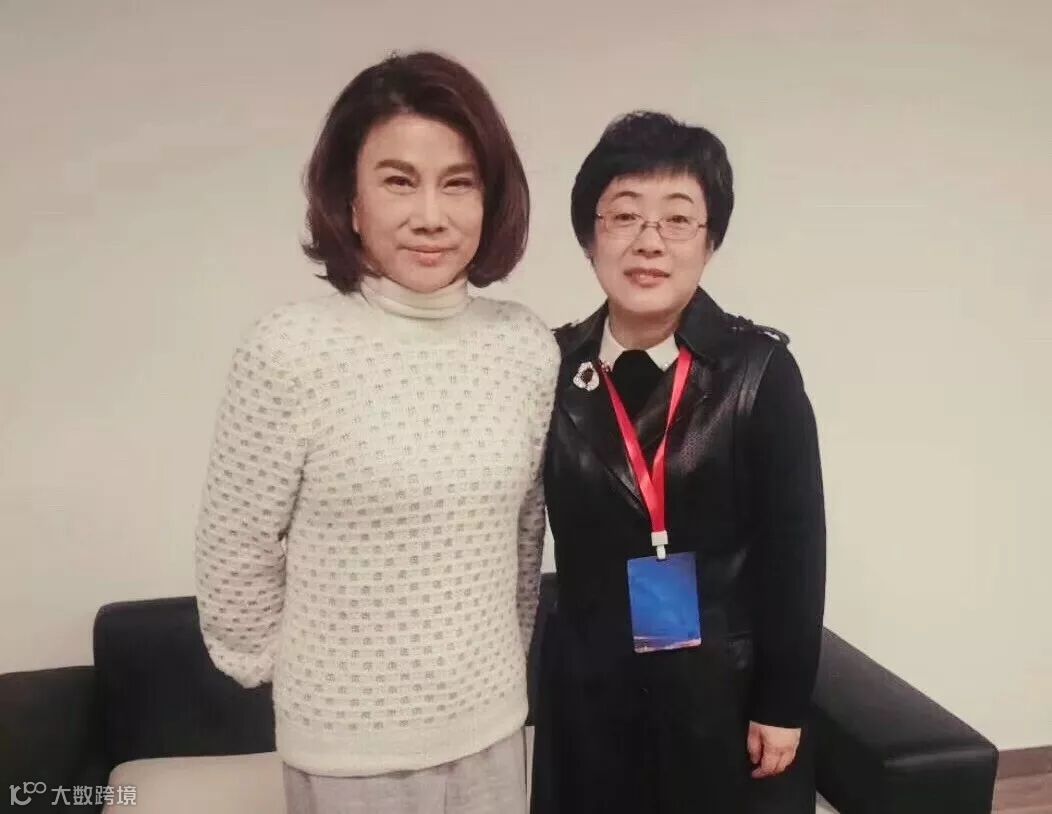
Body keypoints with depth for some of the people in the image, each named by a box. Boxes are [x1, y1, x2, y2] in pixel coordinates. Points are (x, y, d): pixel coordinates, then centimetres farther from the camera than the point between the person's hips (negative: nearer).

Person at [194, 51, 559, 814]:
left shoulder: (530, 347, -6)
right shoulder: (291, 349, -17)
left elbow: (527, 530, 5)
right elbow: (235, 550, -8)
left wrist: (498, 667, 13)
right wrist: (274, 665, 4)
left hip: (491, 727, 3)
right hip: (348, 743, -3)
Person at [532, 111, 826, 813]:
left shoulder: (759, 369, -12)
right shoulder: (554, 369, -5)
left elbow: (796, 550, -9)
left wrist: (783, 706, -6)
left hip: (726, 688, -2)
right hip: (590, 690, 2)